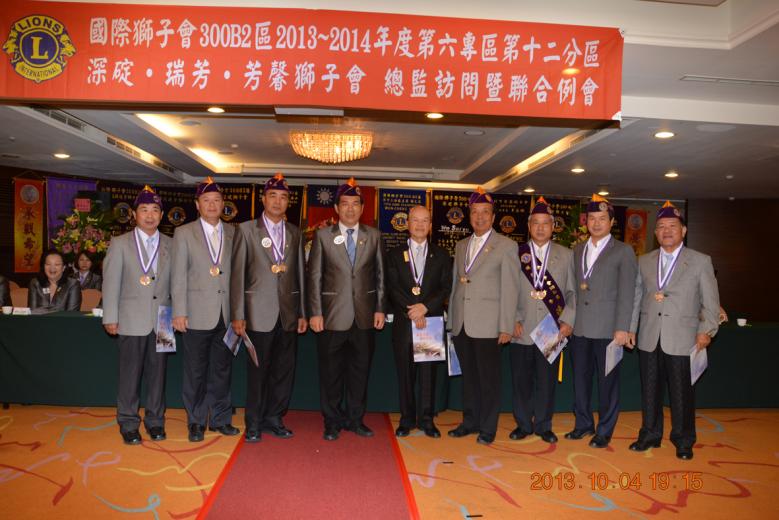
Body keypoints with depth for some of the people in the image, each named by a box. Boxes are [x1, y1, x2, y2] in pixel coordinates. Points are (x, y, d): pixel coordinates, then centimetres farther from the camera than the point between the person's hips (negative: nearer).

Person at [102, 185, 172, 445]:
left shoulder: (171, 245, 8)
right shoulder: (120, 243, 3)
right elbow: (111, 282, 0)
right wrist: (110, 318, -4)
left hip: (162, 320, 2)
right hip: (132, 320, -2)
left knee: (158, 372, 8)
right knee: (130, 374, 3)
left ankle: (155, 420, 21)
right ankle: (128, 423, 16)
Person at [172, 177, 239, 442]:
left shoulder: (233, 233, 8)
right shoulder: (183, 233, 2)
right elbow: (178, 276, -2)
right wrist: (179, 312, -8)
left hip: (227, 315, 3)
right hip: (197, 314, -2)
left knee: (222, 369, 11)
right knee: (195, 371, 5)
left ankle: (220, 419, 24)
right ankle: (196, 422, 19)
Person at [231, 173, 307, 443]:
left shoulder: (295, 233, 11)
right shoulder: (246, 229, 0)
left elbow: (300, 274, 11)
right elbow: (238, 274, -3)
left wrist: (302, 313, 7)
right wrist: (237, 315, -8)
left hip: (288, 313, 4)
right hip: (259, 313, -3)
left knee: (284, 370, 9)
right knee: (258, 371, 4)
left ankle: (274, 418, 24)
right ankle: (254, 423, 18)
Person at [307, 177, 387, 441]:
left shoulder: (374, 236, 6)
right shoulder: (323, 235, 1)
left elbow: (380, 275, 7)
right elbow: (314, 276, -1)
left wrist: (380, 309, 2)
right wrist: (315, 312, -6)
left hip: (365, 315, 2)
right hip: (332, 315, -1)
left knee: (360, 370, 10)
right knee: (330, 372, 8)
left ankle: (355, 419, 25)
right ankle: (332, 422, 22)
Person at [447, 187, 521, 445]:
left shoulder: (506, 246, -2)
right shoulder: (461, 246, 15)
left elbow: (510, 289, -6)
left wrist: (506, 327, -10)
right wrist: (452, 320, 12)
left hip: (486, 325, -5)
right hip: (461, 324, 5)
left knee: (489, 378, 3)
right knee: (468, 376, 14)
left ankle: (488, 428, 16)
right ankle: (470, 421, 26)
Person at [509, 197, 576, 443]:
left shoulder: (566, 255, 7)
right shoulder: (515, 253, 4)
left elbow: (572, 292, 6)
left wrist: (568, 321, -4)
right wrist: (513, 320, -6)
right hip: (521, 330, 0)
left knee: (547, 381, 7)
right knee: (521, 380, 6)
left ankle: (543, 425, 23)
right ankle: (523, 424, 22)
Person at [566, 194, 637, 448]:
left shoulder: (623, 252, -2)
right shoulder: (577, 250, 14)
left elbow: (626, 293, -8)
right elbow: (574, 288, 12)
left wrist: (622, 328, -14)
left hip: (607, 329, -5)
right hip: (580, 327, 5)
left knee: (607, 382, 5)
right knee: (580, 378, 13)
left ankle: (604, 431, 19)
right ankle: (584, 424, 28)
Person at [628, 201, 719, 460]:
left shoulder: (701, 261, 2)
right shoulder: (644, 261, 10)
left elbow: (711, 301, 1)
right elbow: (636, 298, 11)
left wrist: (706, 330, -8)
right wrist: (629, 328, 8)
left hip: (682, 339, -3)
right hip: (649, 339, 3)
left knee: (681, 392, 5)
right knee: (650, 389, 10)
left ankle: (683, 441, 22)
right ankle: (650, 435, 25)